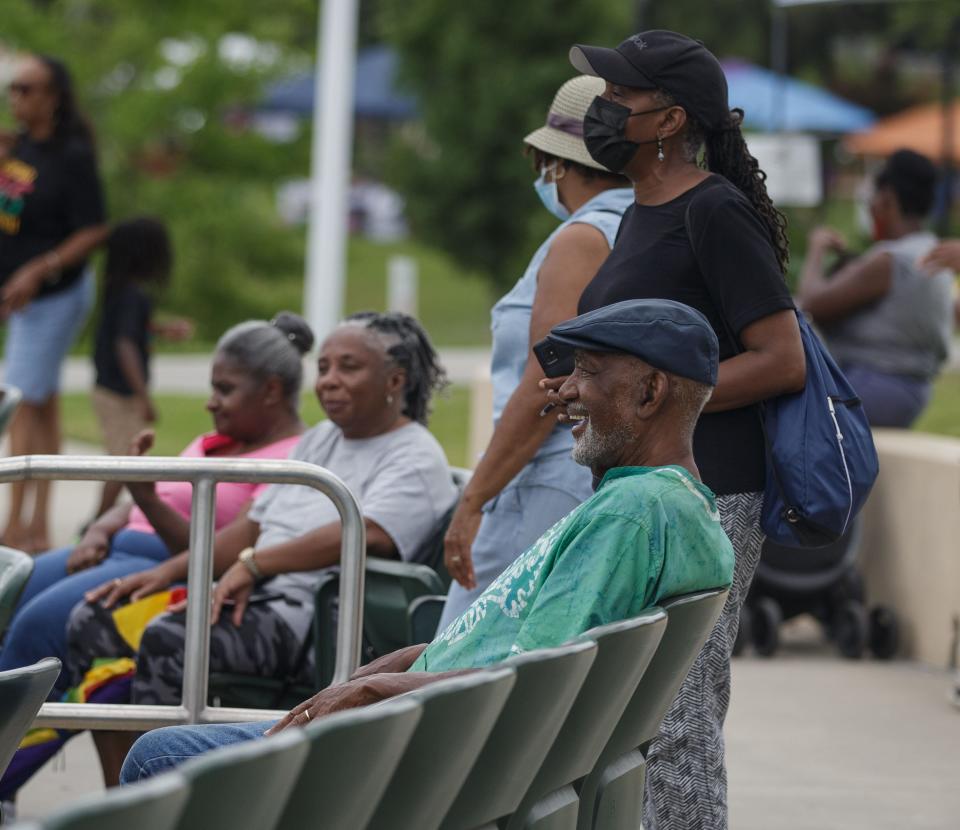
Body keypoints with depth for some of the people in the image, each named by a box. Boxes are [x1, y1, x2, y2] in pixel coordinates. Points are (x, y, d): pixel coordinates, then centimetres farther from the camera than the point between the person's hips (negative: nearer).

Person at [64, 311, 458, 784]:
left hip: (314, 618, -10)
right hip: (255, 598, 10)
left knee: (169, 640, -32)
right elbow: (253, 526, 23)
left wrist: (254, 563, -26)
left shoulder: (416, 458, -4)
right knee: (92, 622, -5)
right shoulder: (320, 441, 25)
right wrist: (168, 572, 8)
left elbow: (368, 534, -23)